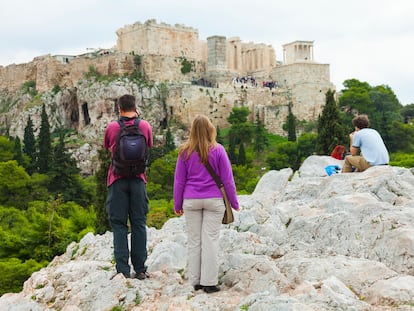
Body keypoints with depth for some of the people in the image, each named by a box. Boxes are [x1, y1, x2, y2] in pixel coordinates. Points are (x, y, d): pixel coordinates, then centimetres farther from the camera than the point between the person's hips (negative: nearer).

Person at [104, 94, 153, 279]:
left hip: (117, 180, -1)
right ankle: (140, 269, 9)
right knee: (139, 224, 8)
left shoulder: (112, 127, -4)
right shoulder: (145, 126, 0)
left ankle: (122, 270, -3)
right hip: (138, 180, 1)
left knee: (119, 224, 3)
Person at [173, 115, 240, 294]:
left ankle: (195, 281, 13)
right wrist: (234, 203, 9)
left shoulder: (185, 151, 0)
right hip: (214, 200, -1)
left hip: (191, 201, 1)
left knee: (193, 241, 8)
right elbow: (227, 179, -1)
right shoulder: (217, 150, -4)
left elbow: (179, 180, 4)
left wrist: (177, 205, 13)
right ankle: (209, 282, 3)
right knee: (210, 240, 2)